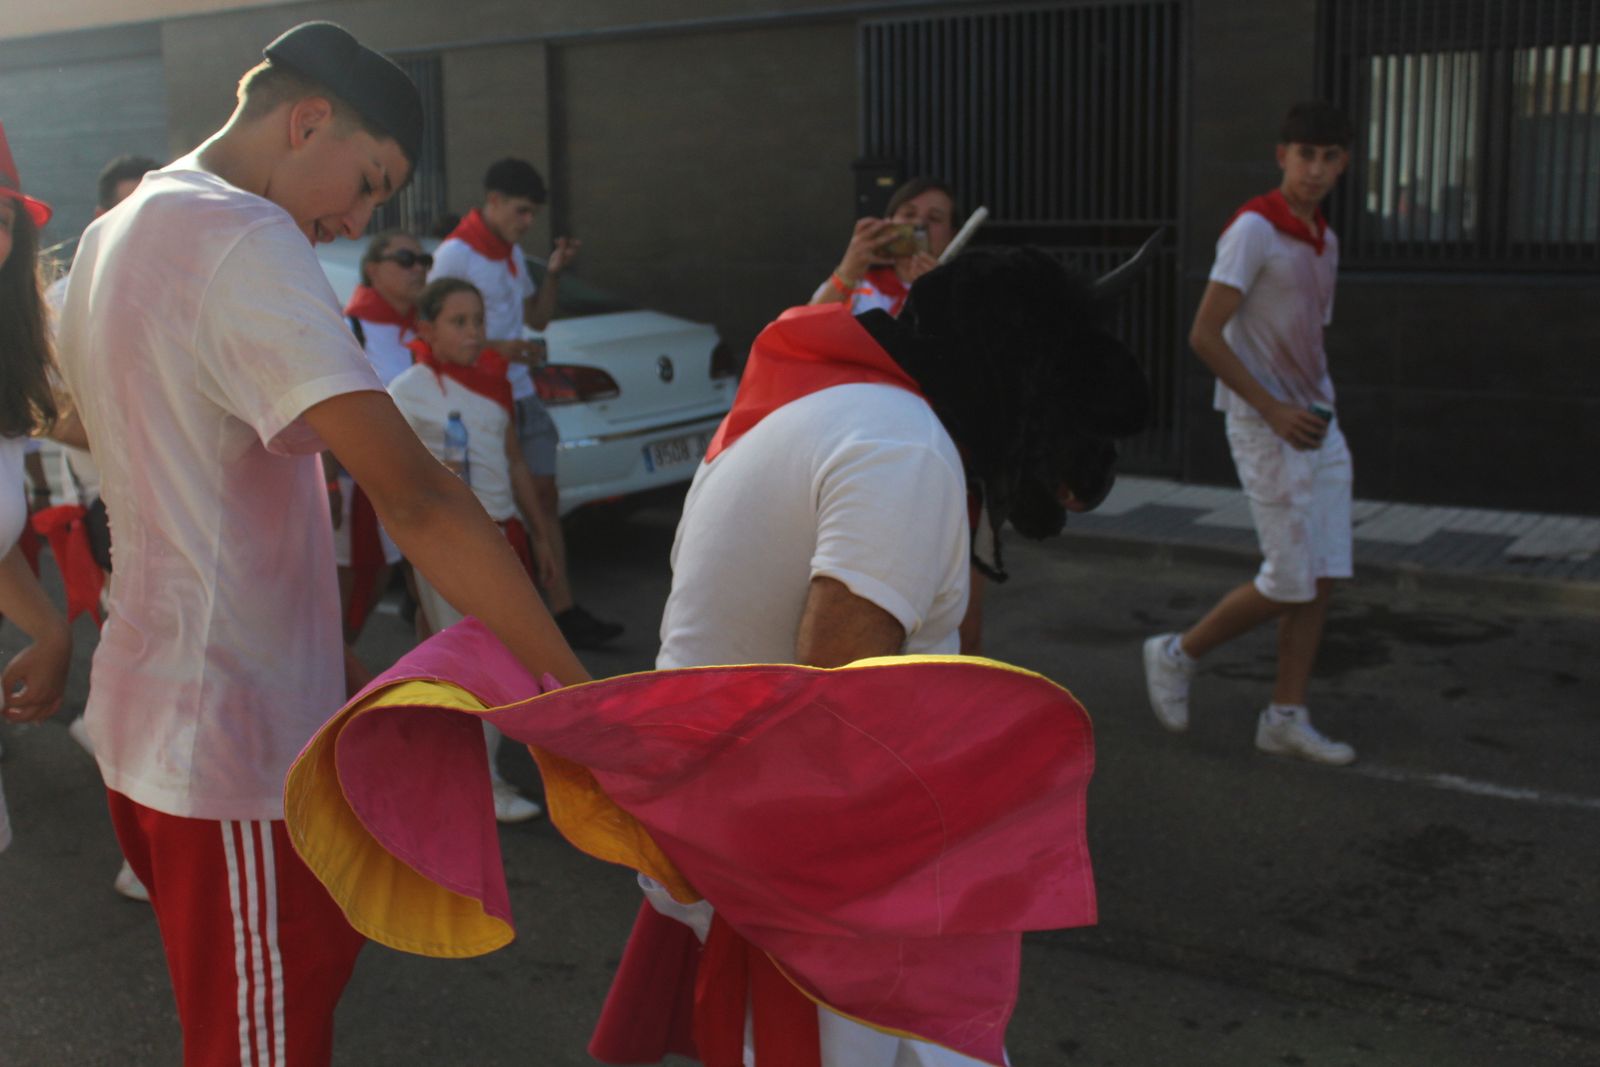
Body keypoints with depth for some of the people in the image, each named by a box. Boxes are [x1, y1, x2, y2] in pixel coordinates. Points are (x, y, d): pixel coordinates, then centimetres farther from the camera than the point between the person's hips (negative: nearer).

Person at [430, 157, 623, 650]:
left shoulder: (512, 253, 14)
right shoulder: (455, 255, -13)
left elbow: (537, 317, 21)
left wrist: (553, 274, 5)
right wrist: (497, 347, -27)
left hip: (522, 397, 8)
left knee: (544, 498, 6)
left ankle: (566, 613, 10)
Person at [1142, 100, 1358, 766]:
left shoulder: (1324, 241, 13)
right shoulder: (1254, 229, -13)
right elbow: (1204, 335, -18)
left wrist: (1319, 409, 12)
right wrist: (1273, 410, -20)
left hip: (1316, 427, 8)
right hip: (1265, 426, -8)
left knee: (1322, 579, 5)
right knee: (1290, 581, -7)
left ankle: (1286, 718, 14)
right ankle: (1177, 654, 13)